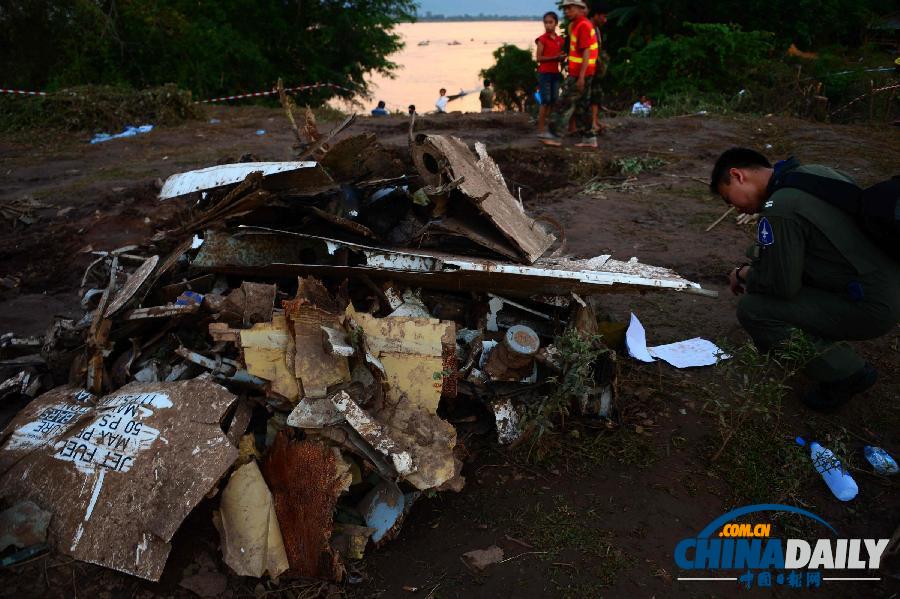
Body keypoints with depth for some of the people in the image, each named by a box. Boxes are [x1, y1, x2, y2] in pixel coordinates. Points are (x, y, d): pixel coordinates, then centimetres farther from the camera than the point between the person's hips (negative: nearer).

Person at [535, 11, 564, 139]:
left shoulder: (560, 40, 11)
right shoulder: (542, 39, -7)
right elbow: (539, 58, -12)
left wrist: (562, 58, -5)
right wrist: (555, 57, -19)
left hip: (555, 73, 6)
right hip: (544, 73, -6)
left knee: (553, 101, 6)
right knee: (545, 101, -7)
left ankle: (548, 127, 12)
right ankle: (541, 130, -4)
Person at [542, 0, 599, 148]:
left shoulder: (583, 26, -13)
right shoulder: (575, 25, 16)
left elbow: (586, 52, -19)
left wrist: (581, 76, -23)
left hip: (579, 74, -10)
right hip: (578, 73, 10)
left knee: (565, 104, -5)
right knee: (582, 106, 11)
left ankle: (556, 137, 0)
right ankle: (590, 139, 15)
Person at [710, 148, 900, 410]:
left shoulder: (780, 210, -21)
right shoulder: (815, 171, 7)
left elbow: (780, 284, -17)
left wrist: (744, 275, 3)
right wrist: (755, 269, 16)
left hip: (872, 308, -9)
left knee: (752, 309, -13)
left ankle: (844, 374, 2)